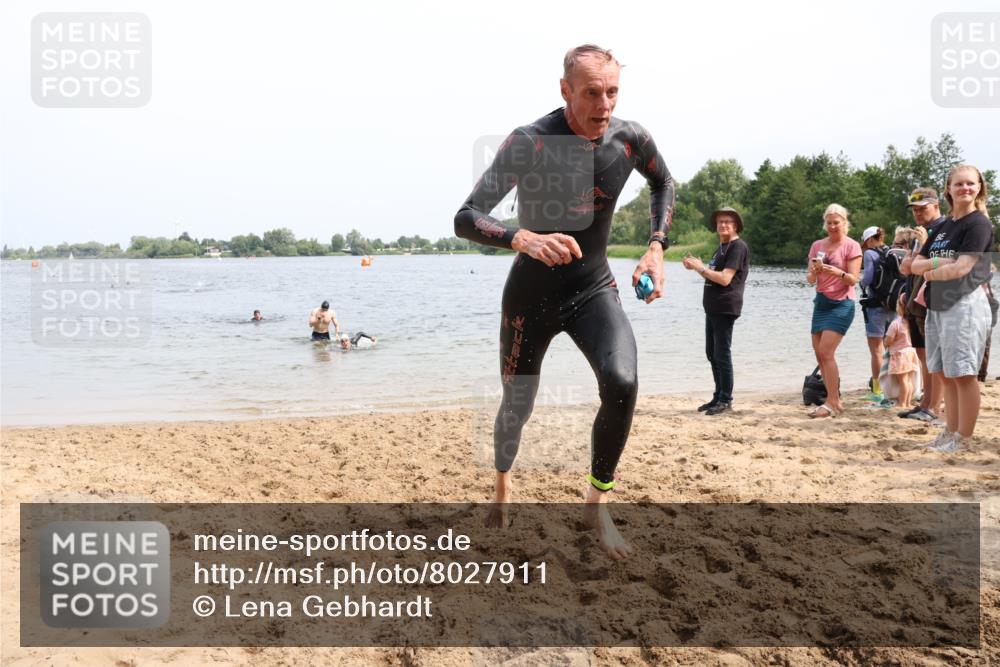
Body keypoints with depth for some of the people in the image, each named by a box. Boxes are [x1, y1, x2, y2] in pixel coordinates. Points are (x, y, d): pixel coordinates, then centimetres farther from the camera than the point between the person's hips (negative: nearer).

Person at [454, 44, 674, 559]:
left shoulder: (630, 139, -10)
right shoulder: (529, 143, -22)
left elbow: (663, 183, 14)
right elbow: (466, 219, -26)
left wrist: (656, 246, 1)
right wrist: (523, 238, -45)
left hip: (594, 290, 2)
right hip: (531, 294, -2)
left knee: (622, 383, -25)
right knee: (518, 405, 11)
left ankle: (597, 502, -3)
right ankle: (502, 481, 46)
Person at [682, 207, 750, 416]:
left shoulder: (738, 246, -11)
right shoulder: (721, 247, 19)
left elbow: (725, 279, -19)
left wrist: (700, 267, -13)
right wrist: (697, 267, 6)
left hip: (725, 308, -10)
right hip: (712, 308, 10)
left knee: (722, 354, -7)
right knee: (712, 353, 13)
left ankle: (726, 400, 0)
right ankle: (718, 397, 21)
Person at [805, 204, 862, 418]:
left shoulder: (851, 246, -3)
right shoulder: (817, 245, 11)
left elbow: (853, 279, -10)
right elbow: (810, 279, 7)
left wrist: (838, 272, -28)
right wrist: (814, 270, -15)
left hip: (841, 303, -6)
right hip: (821, 302, 6)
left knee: (826, 352, -16)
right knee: (820, 354, 5)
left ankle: (832, 403, -11)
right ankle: (835, 400, 15)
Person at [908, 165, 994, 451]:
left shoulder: (979, 224, -6)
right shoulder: (942, 227, 17)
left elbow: (962, 268, -16)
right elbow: (915, 265, 13)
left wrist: (929, 273, -1)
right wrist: (936, 262, -8)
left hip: (965, 303, -8)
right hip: (937, 305, 8)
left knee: (963, 374, -5)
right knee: (946, 374, 11)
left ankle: (963, 438, 1)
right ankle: (950, 432, 18)